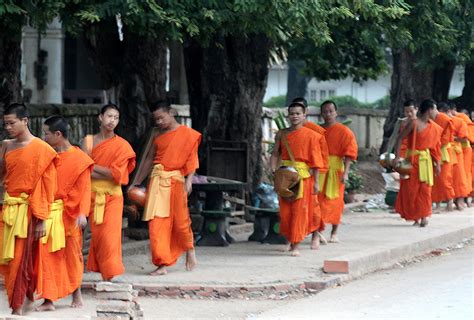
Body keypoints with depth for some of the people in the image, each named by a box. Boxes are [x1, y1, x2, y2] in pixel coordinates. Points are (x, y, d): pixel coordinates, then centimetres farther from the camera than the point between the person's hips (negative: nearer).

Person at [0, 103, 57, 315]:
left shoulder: (41, 149, -9)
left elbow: (47, 186, -9)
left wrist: (41, 219, -12)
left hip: (26, 209, -6)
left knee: (20, 259, -3)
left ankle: (18, 307, 4)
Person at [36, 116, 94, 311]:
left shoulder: (79, 159, -7)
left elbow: (85, 188, -11)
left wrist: (82, 213, -21)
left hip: (69, 213, -3)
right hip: (48, 212, 4)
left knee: (72, 254, 9)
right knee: (47, 254, -3)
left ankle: (76, 294, 27)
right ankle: (48, 300, -2)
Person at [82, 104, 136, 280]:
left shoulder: (121, 145, -3)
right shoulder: (89, 141, 3)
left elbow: (117, 175, -11)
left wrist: (92, 167, -8)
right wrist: (107, 173, -12)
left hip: (112, 196, -2)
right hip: (93, 195, 2)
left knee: (110, 235, -10)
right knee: (97, 234, 1)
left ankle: (112, 273, -11)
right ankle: (104, 272, 9)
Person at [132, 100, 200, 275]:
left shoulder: (187, 134, 1)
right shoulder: (159, 136, 15)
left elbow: (192, 158, -4)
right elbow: (149, 159, 19)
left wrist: (189, 180, -17)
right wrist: (137, 183, 19)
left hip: (176, 180, -4)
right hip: (157, 180, 4)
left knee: (180, 220, 1)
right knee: (157, 223, -4)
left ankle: (190, 250, 31)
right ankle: (162, 264, -2)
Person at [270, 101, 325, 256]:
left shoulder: (311, 135, -2)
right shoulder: (282, 134, 8)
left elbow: (315, 160, -2)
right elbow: (275, 154, 10)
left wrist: (316, 182, -6)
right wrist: (274, 171, -6)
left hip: (303, 176, -3)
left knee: (299, 210, -4)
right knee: (285, 211, 3)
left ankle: (296, 245, -1)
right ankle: (290, 239, 23)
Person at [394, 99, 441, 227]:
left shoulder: (433, 128, 6)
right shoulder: (414, 123, -12)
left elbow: (435, 146, 11)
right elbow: (400, 138, -11)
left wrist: (437, 163, 7)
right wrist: (397, 157, -17)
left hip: (425, 160, 4)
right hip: (412, 159, -4)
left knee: (424, 188, -2)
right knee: (411, 188, 0)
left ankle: (424, 216, 2)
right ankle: (415, 217, 9)